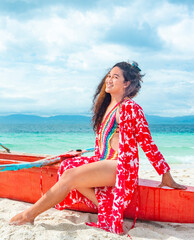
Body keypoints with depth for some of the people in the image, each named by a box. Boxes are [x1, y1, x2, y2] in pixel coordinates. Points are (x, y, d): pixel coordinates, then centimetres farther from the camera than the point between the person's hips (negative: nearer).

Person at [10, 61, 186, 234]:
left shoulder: (130, 107, -12)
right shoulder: (106, 105, 15)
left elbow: (147, 143, -11)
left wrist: (166, 177, -7)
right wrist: (94, 161, 25)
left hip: (122, 166, -9)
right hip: (104, 162, 9)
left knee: (70, 177, -18)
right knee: (66, 166, -9)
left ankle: (30, 214, -6)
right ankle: (105, 207, -9)